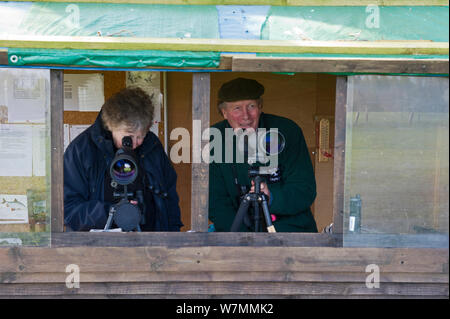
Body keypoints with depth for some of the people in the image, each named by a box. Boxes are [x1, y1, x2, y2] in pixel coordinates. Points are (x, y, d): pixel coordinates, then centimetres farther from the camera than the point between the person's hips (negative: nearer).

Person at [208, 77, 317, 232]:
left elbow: (306, 192, -9)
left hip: (289, 226, -2)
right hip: (238, 228, 2)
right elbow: (216, 203, -4)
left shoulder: (288, 131, -8)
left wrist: (271, 197, -30)